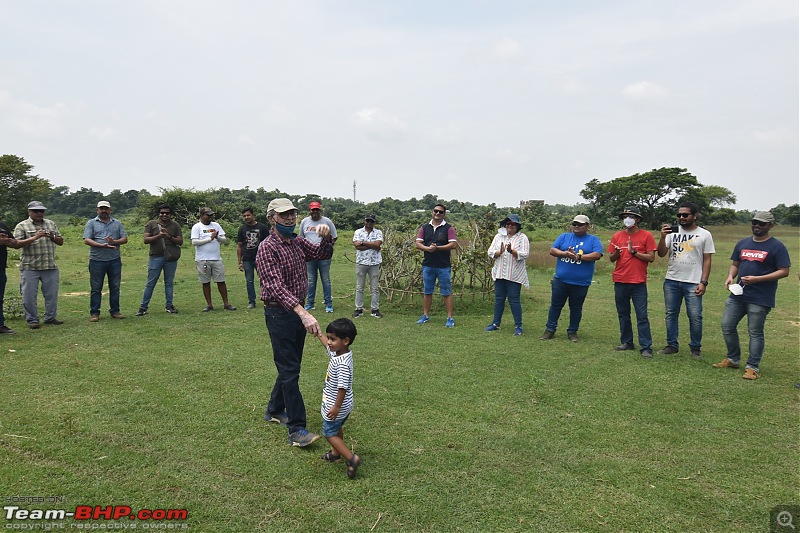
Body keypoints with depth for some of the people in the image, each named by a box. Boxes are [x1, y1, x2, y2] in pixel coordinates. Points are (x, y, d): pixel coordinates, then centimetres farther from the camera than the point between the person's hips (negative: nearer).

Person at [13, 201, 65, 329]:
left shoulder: (51, 224, 14)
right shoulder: (22, 226, 1)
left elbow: (61, 242, 15)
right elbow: (17, 244, -9)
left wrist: (53, 237, -6)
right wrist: (34, 238, -20)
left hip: (50, 266, 3)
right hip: (29, 267, -3)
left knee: (52, 294, 8)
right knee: (29, 295, 1)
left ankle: (50, 317, 20)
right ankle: (32, 320, 12)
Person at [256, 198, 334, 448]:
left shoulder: (299, 243, 10)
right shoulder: (267, 248, -17)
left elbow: (322, 252, 6)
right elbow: (276, 287, -27)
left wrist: (326, 236, -17)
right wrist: (303, 313, -39)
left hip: (298, 312, 8)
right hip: (279, 314, -8)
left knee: (291, 366, 18)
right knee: (289, 371, -6)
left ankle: (274, 410, 35)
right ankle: (297, 429, -1)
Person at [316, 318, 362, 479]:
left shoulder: (342, 363, -32)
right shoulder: (337, 351, -3)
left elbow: (343, 387, -32)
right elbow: (327, 345, 20)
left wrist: (336, 407, -27)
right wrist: (318, 333, 27)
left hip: (337, 405, -10)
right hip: (344, 405, 10)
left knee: (329, 433, 1)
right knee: (336, 429, 27)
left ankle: (351, 458, -4)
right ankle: (335, 454, 45)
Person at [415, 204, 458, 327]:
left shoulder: (449, 228, 0)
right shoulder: (424, 228, 10)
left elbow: (453, 244, -9)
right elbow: (418, 243, 4)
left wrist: (437, 248, -18)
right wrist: (427, 248, -16)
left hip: (443, 265, -3)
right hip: (428, 265, 3)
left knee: (446, 292, -1)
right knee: (427, 291, 11)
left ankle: (450, 318, 4)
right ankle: (425, 315, 22)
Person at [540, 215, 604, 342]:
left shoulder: (593, 240, 4)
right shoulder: (564, 237, 10)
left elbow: (597, 255, -11)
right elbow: (552, 250, 2)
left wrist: (579, 257, -19)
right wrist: (565, 253, -17)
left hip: (581, 283, -1)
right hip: (560, 280, 2)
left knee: (576, 308, 10)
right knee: (555, 305, 7)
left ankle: (572, 332, 22)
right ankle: (550, 330, 17)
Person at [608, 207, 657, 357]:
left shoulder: (646, 236, -1)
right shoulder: (617, 236, 9)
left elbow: (651, 258, -5)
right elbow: (611, 259, 10)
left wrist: (634, 252, -14)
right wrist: (616, 253, -11)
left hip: (638, 282, -4)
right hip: (620, 282, 4)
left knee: (642, 315, -4)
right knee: (623, 314, 10)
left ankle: (646, 347, -1)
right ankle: (627, 342, 21)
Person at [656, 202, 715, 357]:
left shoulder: (704, 234, 2)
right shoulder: (672, 232, 7)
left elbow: (707, 260, 1)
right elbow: (661, 253, -1)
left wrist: (703, 282, -6)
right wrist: (662, 237, -17)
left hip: (693, 282, -3)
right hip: (671, 281, 3)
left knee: (695, 316, -2)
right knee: (670, 314, 8)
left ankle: (695, 347, 12)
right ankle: (672, 345, 19)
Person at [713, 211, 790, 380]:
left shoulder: (777, 246, -6)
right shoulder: (742, 243, 11)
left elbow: (784, 271, -10)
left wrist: (756, 279, -19)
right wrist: (730, 276, -3)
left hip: (760, 299, -6)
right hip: (737, 294, 6)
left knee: (755, 333, 1)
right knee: (727, 326, 9)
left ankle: (752, 367, 13)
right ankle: (732, 359, 26)